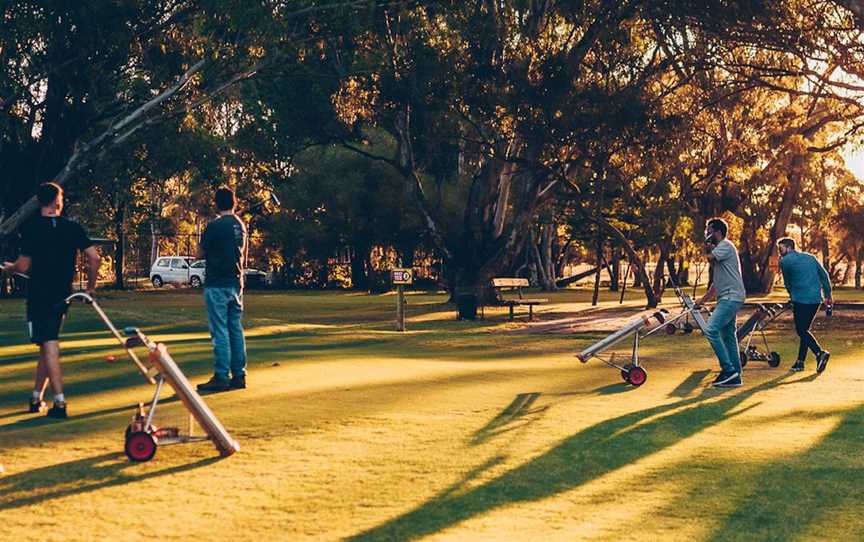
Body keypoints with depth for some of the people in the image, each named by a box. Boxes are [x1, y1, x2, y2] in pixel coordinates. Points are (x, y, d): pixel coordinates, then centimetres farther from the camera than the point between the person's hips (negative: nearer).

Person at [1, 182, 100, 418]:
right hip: (62, 295, 4)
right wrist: (90, 287, 8)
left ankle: (60, 403, -13)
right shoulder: (73, 228, 1)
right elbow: (94, 257, -4)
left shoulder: (30, 228, -9)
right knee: (48, 344, 16)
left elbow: (23, 266, -11)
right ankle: (36, 397, 24)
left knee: (49, 346, -6)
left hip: (39, 294, -4)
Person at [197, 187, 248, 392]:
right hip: (236, 284, 7)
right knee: (236, 330, 10)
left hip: (217, 285, -7)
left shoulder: (214, 226, -12)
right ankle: (239, 375, 12)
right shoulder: (241, 226, 9)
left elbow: (200, 253, -3)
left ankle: (221, 377, -4)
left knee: (220, 331, -5)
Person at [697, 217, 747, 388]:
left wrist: (710, 249, 2)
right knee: (728, 336, 9)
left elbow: (710, 258, -20)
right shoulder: (718, 250, 25)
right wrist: (703, 300, 26)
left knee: (711, 330, -19)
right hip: (726, 298, 10)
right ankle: (734, 377, 12)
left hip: (731, 297, -10)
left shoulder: (725, 245, -5)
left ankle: (728, 369, -16)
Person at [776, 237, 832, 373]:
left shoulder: (785, 261, 0)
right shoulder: (810, 257, 17)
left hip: (801, 300, -6)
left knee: (801, 331, -1)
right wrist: (828, 295, 16)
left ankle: (820, 353, -21)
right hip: (816, 300, 6)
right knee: (804, 330, 14)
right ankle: (800, 362, 15)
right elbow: (824, 275, 14)